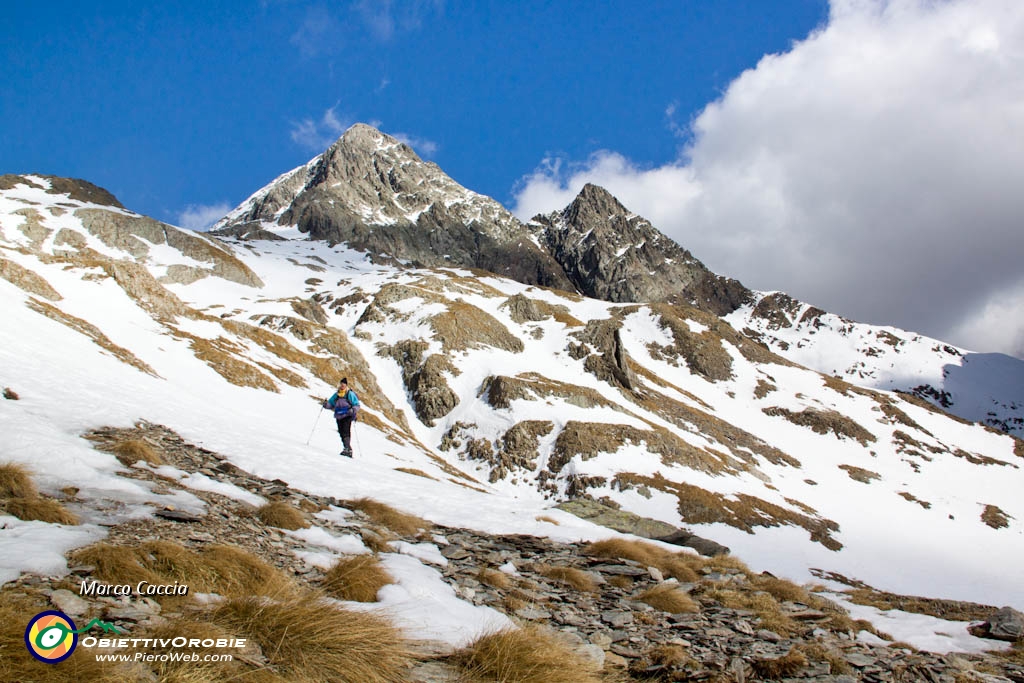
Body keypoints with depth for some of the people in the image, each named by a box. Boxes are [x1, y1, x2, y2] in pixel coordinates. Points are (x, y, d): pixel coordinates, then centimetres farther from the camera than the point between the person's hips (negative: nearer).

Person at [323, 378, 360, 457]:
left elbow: (356, 405, -2)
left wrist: (353, 410, -21)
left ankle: (347, 449, -23)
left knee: (346, 432, -17)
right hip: (339, 417, 6)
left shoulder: (350, 394, -1)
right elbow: (331, 403, 18)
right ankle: (347, 449, 10)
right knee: (341, 432, 3)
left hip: (347, 416, -6)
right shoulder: (336, 395, 14)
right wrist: (326, 404, -4)